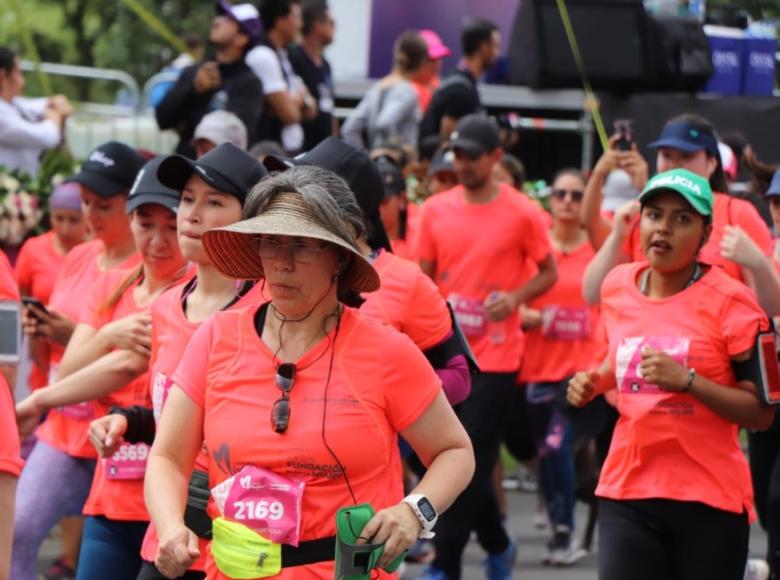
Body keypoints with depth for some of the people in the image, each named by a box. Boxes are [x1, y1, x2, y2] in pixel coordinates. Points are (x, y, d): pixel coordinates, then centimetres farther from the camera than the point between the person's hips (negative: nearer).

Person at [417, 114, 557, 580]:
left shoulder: (520, 213, -5)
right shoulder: (436, 210, 4)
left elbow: (549, 273, 4)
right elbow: (424, 278, 11)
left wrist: (515, 298, -13)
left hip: (495, 357, -4)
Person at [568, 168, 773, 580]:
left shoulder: (729, 301, -8)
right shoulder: (617, 287, 8)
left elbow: (761, 413, -12)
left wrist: (687, 380, -23)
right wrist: (594, 381, 8)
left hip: (710, 500, -3)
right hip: (625, 491, 4)